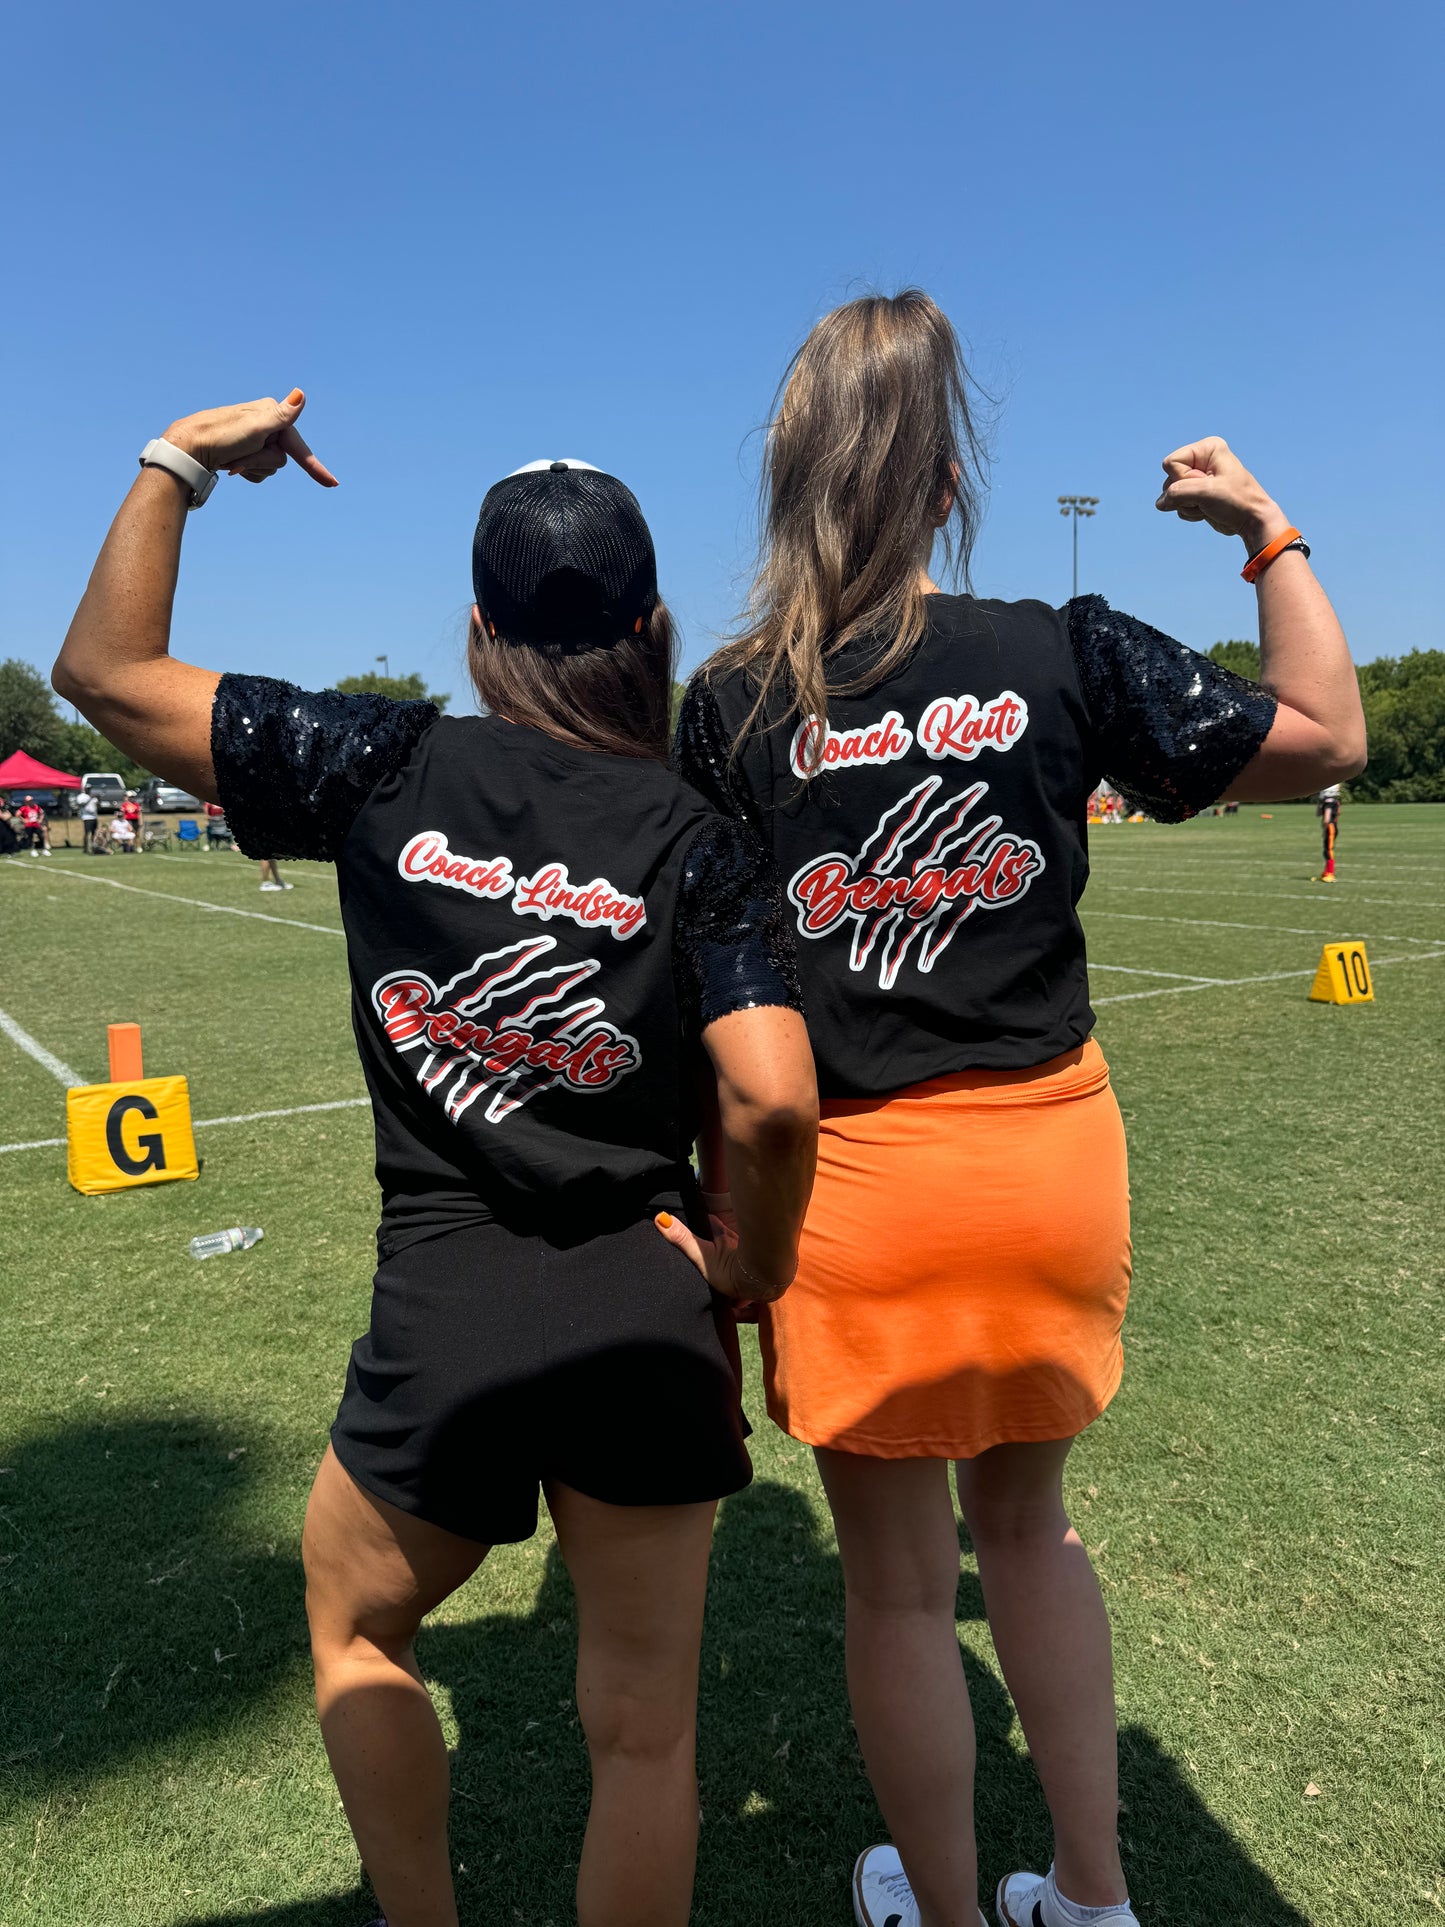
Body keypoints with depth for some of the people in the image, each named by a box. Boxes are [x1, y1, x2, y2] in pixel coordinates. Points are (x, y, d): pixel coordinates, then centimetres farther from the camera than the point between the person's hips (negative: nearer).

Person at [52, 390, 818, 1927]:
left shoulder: (385, 770, -4)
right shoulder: (699, 837, -5)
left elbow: (103, 670, 6)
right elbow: (773, 1106, -16)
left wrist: (179, 464, 15)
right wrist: (751, 1270, 2)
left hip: (445, 1315, 0)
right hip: (650, 1310, 1)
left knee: (354, 1635, 31)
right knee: (642, 1725, 18)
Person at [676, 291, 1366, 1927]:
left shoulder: (731, 703, -5)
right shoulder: (1063, 654, -4)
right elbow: (1323, 737, 6)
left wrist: (724, 1199, 6)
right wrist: (1270, 531, 18)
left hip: (858, 1179, -2)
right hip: (1053, 1160, 3)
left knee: (900, 1582, 16)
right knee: (1026, 1523, 25)